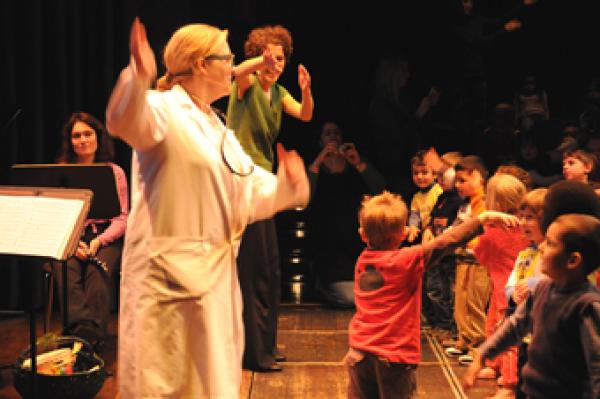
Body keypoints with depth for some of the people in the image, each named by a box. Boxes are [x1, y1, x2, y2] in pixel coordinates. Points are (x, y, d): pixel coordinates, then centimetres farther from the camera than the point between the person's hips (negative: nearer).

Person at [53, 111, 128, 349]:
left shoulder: (115, 172, 9)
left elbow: (122, 218, 5)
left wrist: (99, 241, -14)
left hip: (105, 238, -1)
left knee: (97, 272, -33)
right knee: (67, 269, -34)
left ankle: (90, 333, -43)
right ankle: (81, 327, -47)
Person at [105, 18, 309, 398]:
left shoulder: (218, 128, 16)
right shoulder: (164, 110, -10)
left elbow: (251, 194, 17)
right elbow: (124, 121, -34)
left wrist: (286, 184, -3)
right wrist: (139, 78, -54)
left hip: (216, 272, 8)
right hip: (170, 270, -8)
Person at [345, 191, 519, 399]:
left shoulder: (362, 261, 3)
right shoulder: (407, 260, -12)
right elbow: (444, 242, -16)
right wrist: (482, 219, -17)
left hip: (359, 351, 5)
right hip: (393, 357, -5)